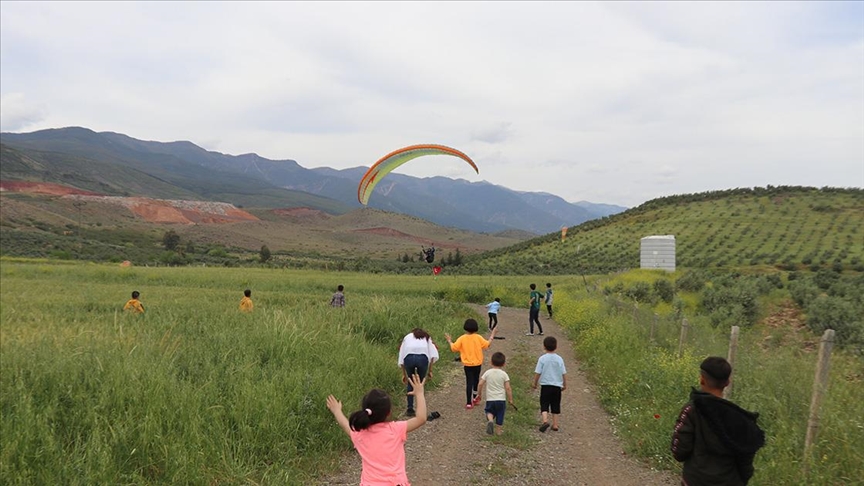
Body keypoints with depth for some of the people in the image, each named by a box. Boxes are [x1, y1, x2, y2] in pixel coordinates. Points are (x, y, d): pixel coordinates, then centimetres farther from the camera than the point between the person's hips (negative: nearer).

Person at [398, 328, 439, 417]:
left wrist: (404, 374, 30)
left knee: (410, 383, 17)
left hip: (409, 357, 1)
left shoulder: (407, 337, 32)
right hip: (423, 358, 0)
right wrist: (430, 370, 17)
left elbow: (401, 358, 24)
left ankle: (410, 409, 16)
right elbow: (433, 355, 13)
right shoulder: (426, 337, 30)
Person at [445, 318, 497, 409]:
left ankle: (469, 403, -1)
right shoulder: (478, 337, -11)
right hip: (477, 364, 1)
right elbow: (487, 344, -5)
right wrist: (492, 336, 8)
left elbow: (454, 348, -12)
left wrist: (449, 341, 6)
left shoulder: (462, 338, -12)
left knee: (469, 382, 2)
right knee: (476, 380, 20)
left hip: (467, 365, -1)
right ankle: (475, 398, 34)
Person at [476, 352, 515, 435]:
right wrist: (510, 399, 2)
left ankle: (490, 420, -10)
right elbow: (508, 388, -9)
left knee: (489, 412, 19)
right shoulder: (504, 374, -7)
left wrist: (479, 394, 12)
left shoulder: (487, 373, -3)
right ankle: (500, 430, 22)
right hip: (501, 399, 0)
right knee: (500, 416, 15)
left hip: (490, 399, 1)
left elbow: (480, 384, -4)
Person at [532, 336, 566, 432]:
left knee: (544, 405, 1)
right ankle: (555, 424, 14)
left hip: (545, 385, -2)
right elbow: (564, 373, 3)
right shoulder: (559, 359, -1)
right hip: (557, 385, 2)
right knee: (555, 406, 12)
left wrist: (535, 383, 7)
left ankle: (545, 420, -21)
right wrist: (564, 384, 16)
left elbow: (537, 372, -7)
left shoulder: (542, 358, -8)